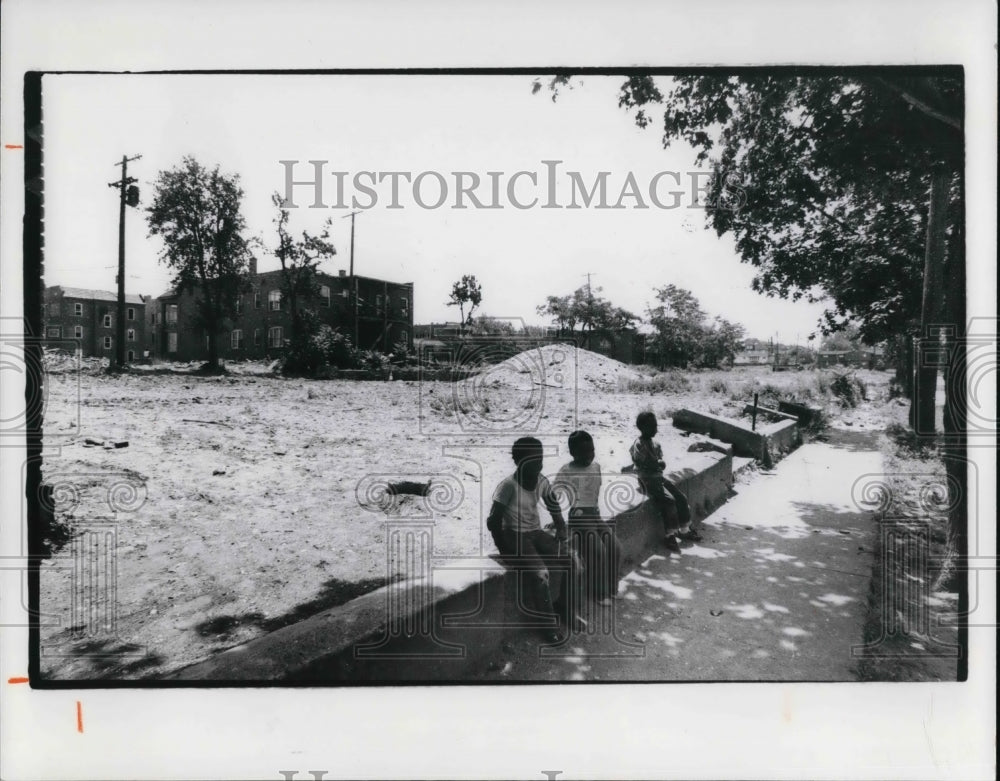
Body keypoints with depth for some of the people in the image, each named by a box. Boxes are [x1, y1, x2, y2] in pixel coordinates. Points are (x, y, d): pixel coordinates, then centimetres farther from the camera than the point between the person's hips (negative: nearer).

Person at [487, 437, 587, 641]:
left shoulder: (542, 482, -2)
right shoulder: (509, 485, -21)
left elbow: (554, 508, 14)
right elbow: (493, 521, -18)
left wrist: (561, 528, 1)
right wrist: (504, 549, -15)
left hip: (536, 532, 6)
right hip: (514, 536, -6)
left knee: (573, 563, -11)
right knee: (540, 573, -30)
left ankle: (564, 610, 11)